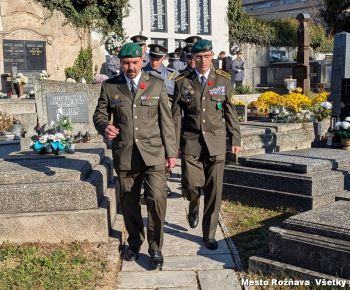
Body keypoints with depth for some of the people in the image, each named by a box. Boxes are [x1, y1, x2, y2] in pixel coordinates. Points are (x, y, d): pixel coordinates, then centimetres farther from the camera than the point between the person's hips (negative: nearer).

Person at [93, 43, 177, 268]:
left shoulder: (157, 84, 3)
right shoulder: (110, 87, 4)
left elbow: (166, 120, 4)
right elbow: (100, 114, 11)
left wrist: (171, 152, 3)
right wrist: (104, 127, -14)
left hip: (153, 153, -1)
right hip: (124, 154, 2)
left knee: (157, 198, -12)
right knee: (129, 203, 11)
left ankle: (155, 247, 7)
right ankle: (135, 242, 34)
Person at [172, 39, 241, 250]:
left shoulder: (224, 80, 4)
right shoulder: (182, 82, 2)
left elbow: (231, 112, 8)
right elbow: (176, 116, 3)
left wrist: (235, 139, 5)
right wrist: (174, 145, -1)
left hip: (216, 142, 1)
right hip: (191, 141, 0)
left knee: (214, 190, 2)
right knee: (191, 185, -8)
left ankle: (209, 234, 16)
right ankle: (194, 206, 30)